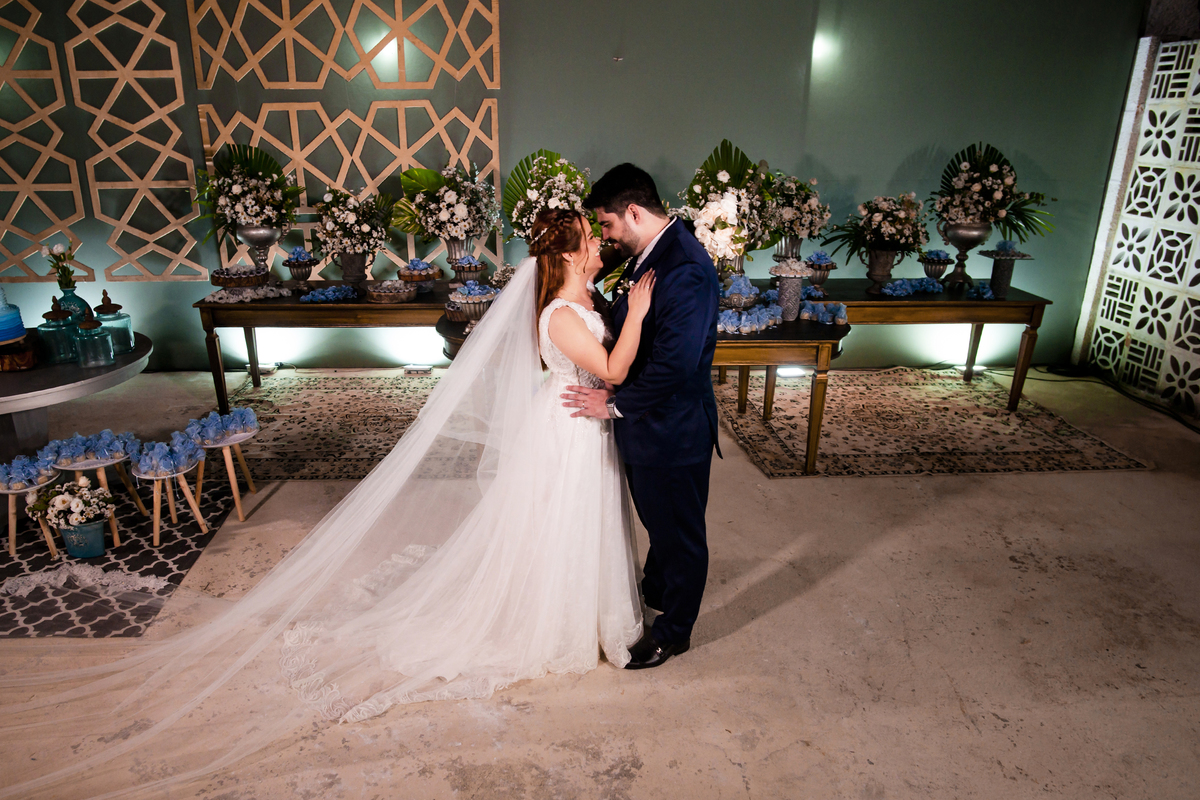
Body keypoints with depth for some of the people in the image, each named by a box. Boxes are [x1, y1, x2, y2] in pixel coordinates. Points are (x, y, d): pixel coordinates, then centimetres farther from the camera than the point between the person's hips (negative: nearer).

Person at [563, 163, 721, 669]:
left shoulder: (686, 269, -28)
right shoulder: (652, 254, 4)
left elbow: (674, 365, -31)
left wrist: (615, 403, -20)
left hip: (673, 431, -9)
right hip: (649, 422, 9)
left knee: (679, 530, 12)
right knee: (657, 519, 29)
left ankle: (674, 631, 33)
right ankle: (655, 590, 53)